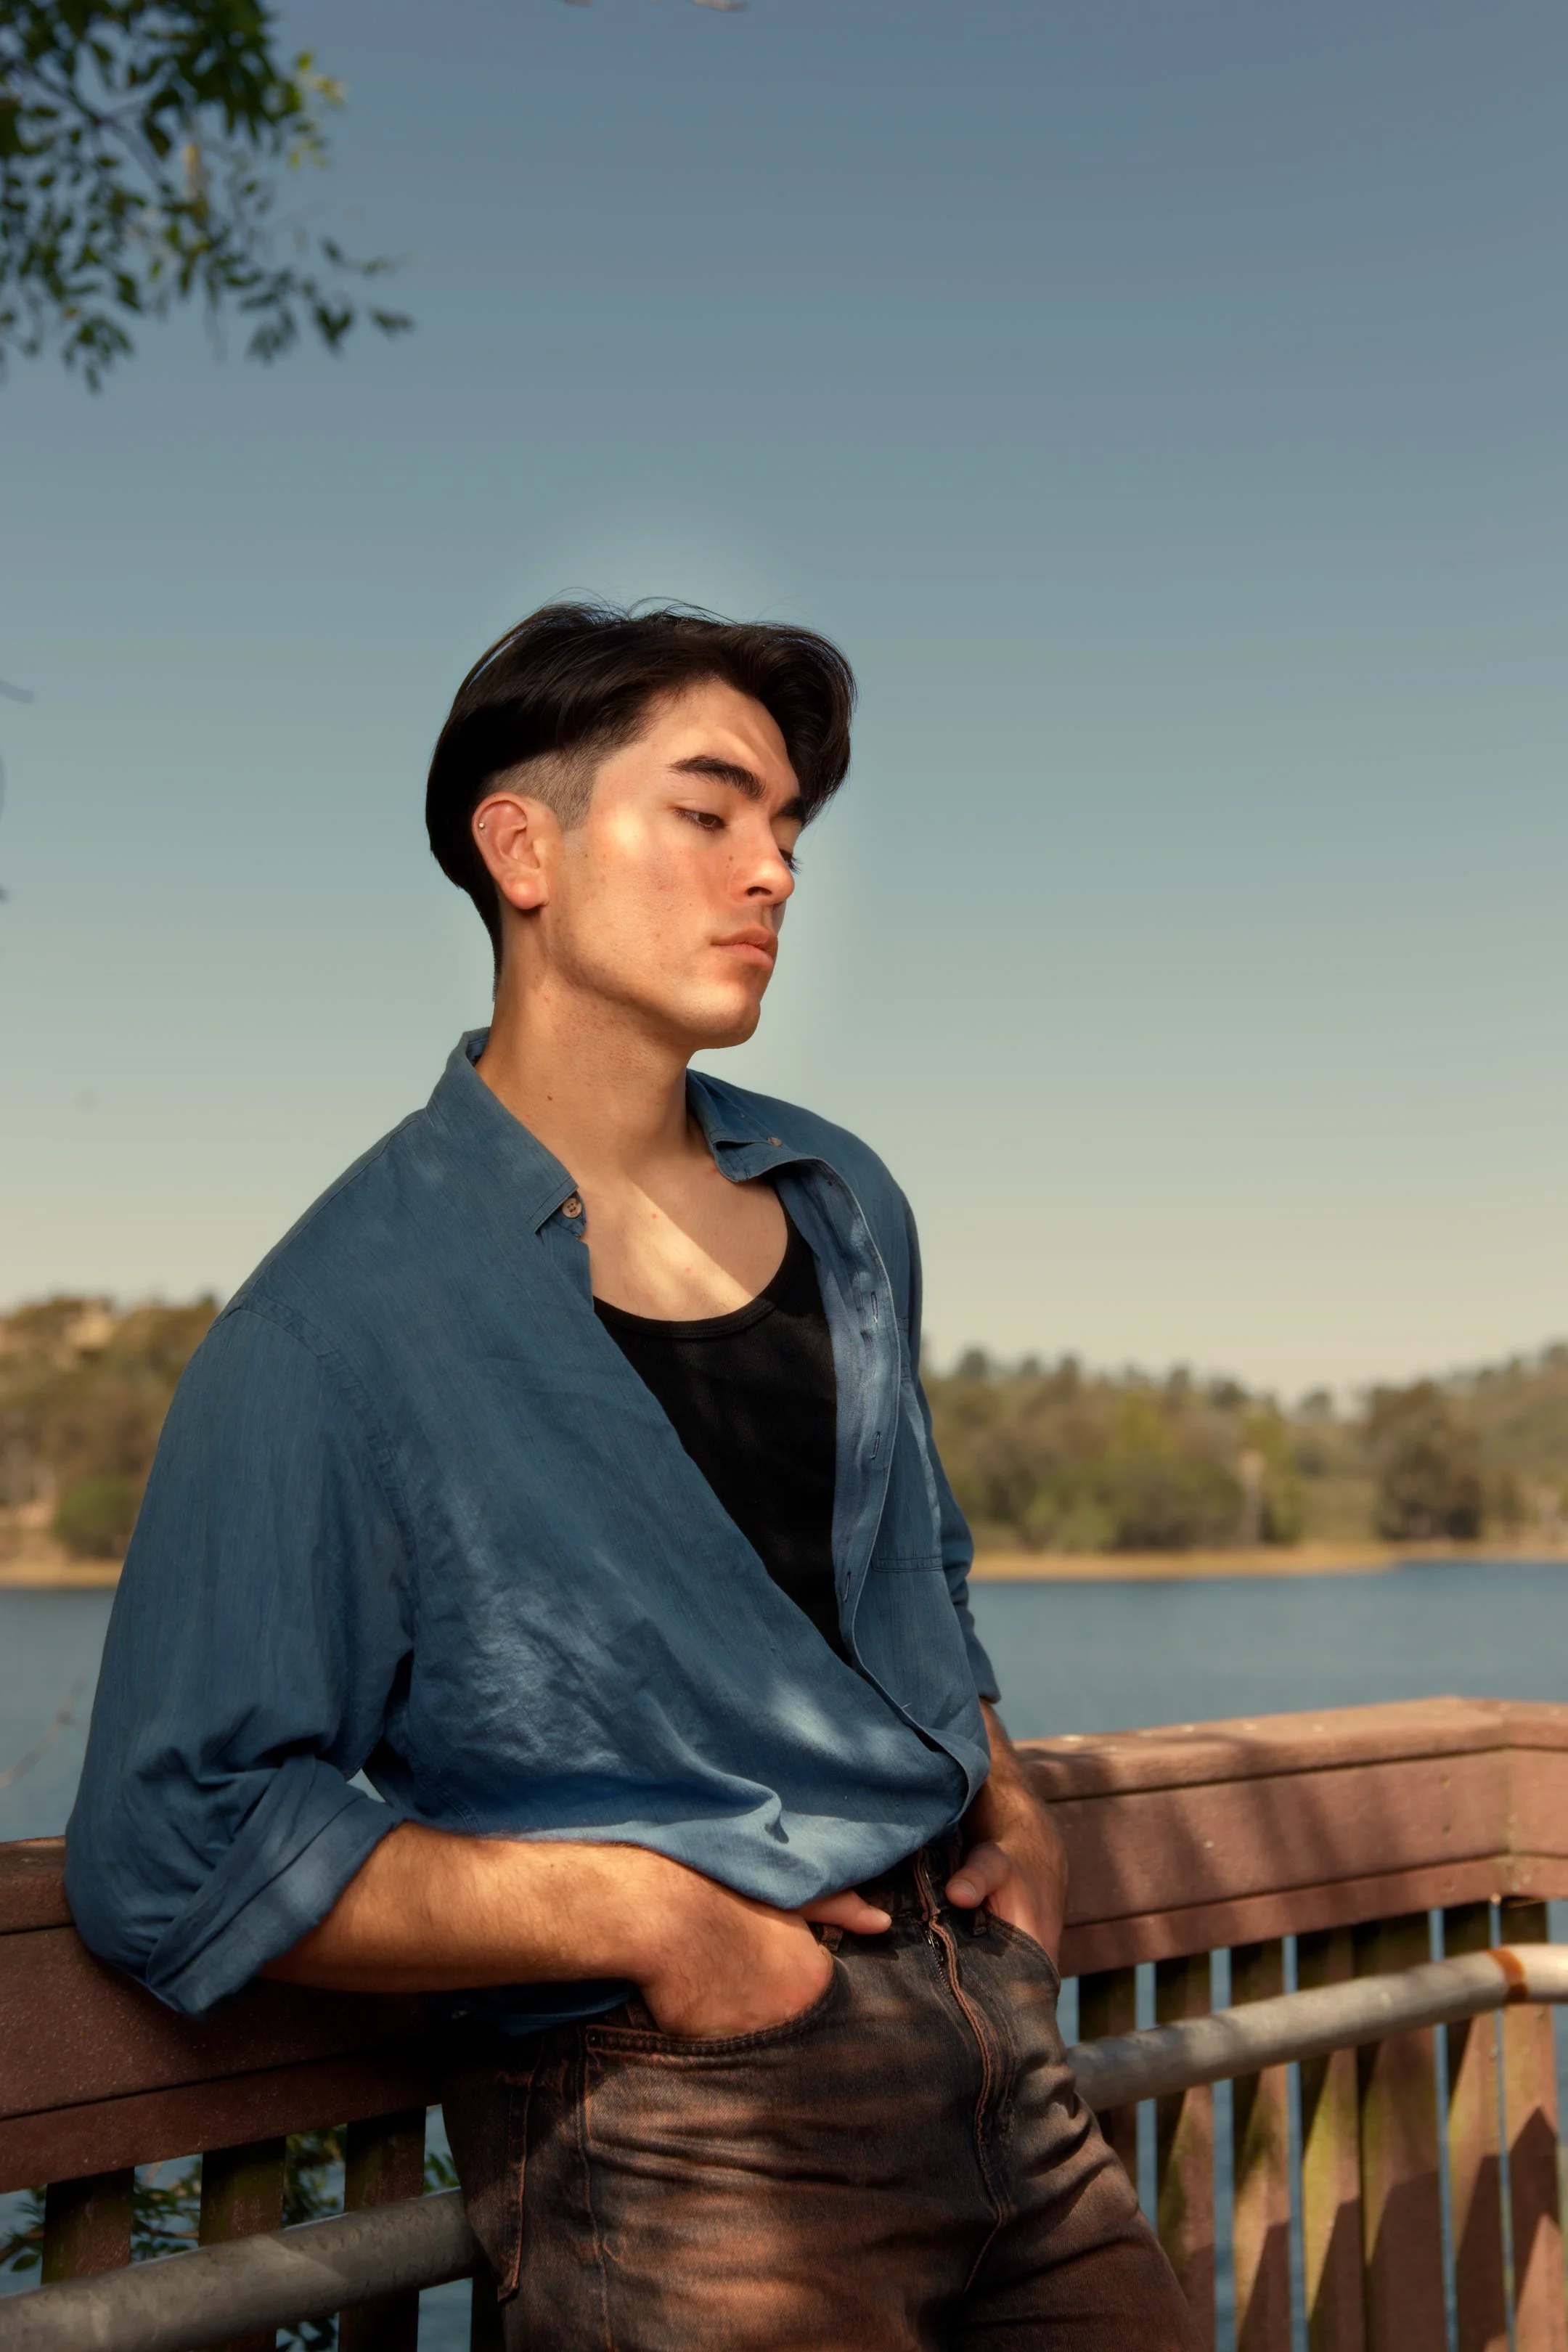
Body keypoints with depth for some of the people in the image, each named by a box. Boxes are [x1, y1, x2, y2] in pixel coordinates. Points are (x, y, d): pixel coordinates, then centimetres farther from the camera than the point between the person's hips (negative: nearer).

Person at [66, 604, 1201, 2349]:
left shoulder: (845, 1208, 10)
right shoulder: (333, 1331, -12)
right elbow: (177, 1850, -14)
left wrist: (1006, 1805, 7)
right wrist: (642, 1912, -16)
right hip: (664, 2122, -6)